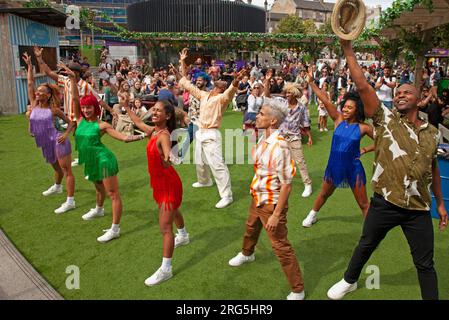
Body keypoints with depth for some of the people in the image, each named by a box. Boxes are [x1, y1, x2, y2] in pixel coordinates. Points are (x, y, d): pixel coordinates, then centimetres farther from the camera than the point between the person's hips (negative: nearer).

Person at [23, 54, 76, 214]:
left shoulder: (54, 109, -6)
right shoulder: (33, 105, 6)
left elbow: (70, 122, 2)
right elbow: (30, 83, 5)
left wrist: (66, 134, -15)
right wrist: (29, 65, 7)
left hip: (58, 142, -6)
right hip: (46, 145, 6)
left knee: (66, 170, -5)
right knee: (57, 168, 26)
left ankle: (70, 201, -5)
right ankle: (57, 187, 54)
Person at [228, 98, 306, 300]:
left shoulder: (279, 147, -29)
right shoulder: (264, 139, -3)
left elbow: (286, 184, -26)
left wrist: (276, 214, -24)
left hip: (272, 203, -9)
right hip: (257, 198, 9)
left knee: (280, 246, 0)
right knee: (251, 228, 32)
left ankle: (297, 291, 17)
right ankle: (247, 254, 63)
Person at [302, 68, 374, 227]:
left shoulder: (363, 127, -12)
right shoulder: (338, 119, -7)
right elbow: (325, 100, -16)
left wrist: (364, 150, -8)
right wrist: (311, 83, -22)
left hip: (353, 168, -3)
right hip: (334, 165, 3)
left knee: (363, 203, 7)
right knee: (324, 194, 24)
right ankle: (312, 215, 47)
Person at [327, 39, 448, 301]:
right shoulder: (386, 119, -6)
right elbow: (363, 86, -16)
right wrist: (348, 49, -21)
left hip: (419, 209, 2)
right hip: (385, 203, -1)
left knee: (425, 264, 11)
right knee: (365, 247, 18)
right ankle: (349, 281, 44)